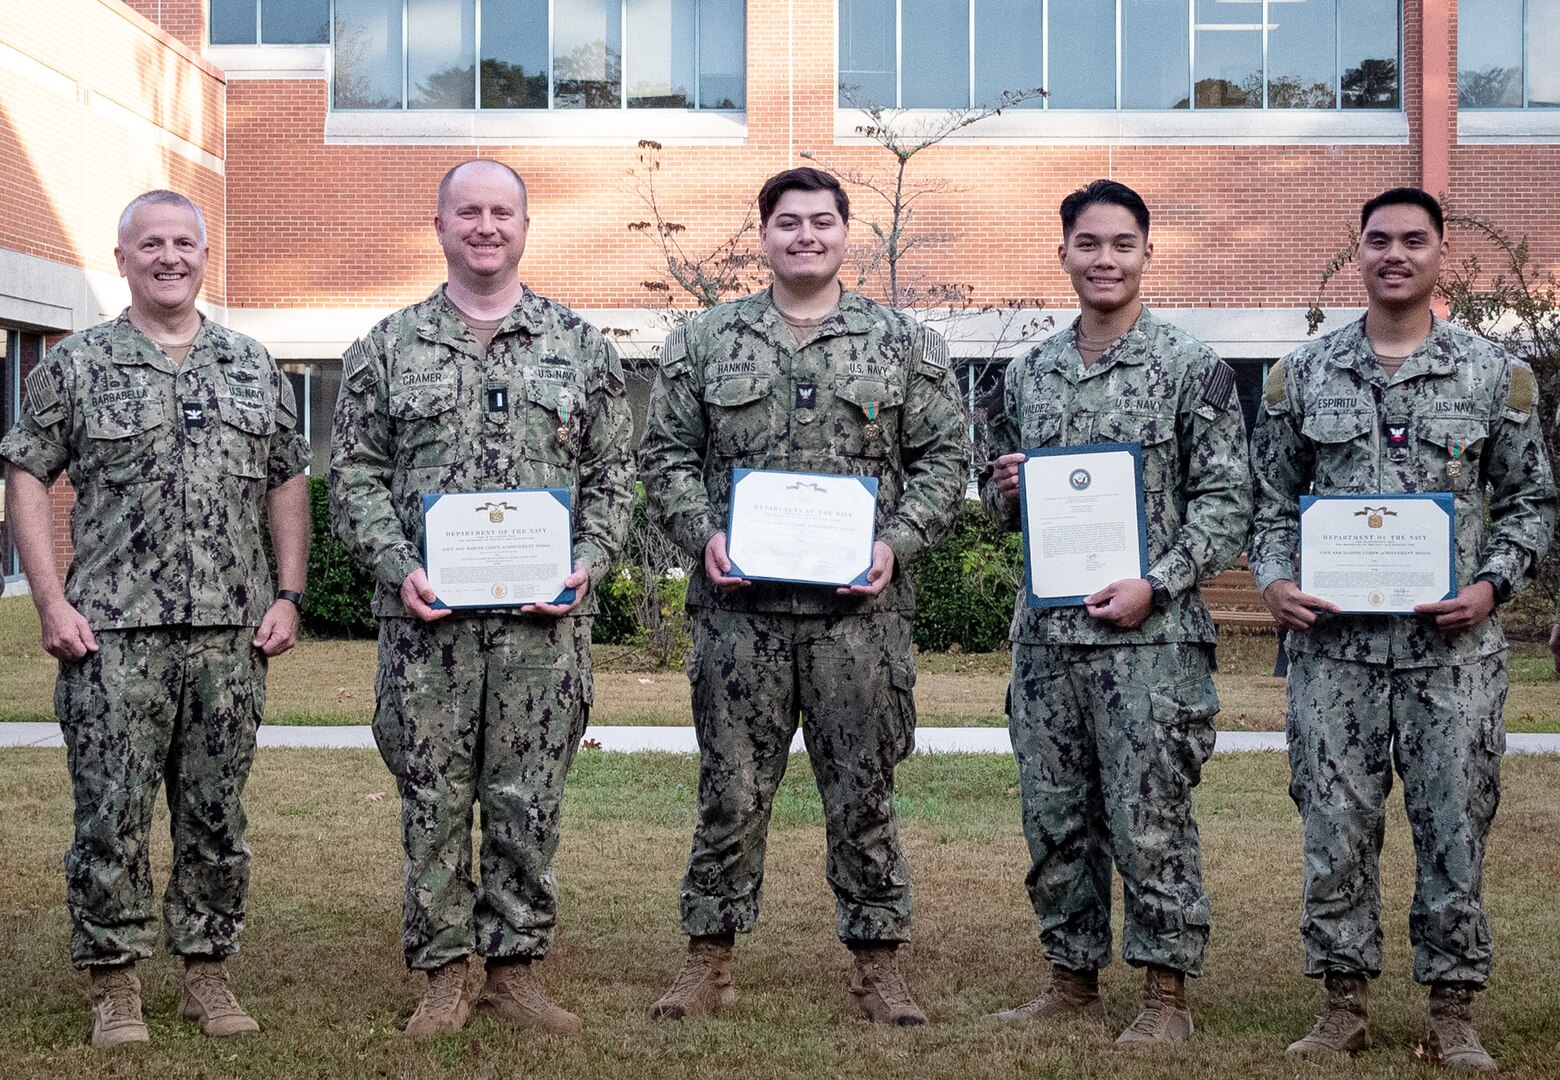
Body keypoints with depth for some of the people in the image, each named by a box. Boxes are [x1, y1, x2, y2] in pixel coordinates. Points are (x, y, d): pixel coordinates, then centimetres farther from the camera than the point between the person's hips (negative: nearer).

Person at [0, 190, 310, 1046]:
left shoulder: (253, 367, 11)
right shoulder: (76, 366, 2)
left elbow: (287, 484, 15)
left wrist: (289, 597, 6)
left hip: (231, 631, 3)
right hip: (114, 632, -3)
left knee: (216, 813, 9)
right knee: (111, 813, 0)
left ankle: (207, 970, 20)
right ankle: (113, 983, 12)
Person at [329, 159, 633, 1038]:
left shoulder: (583, 347, 9)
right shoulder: (388, 349, 7)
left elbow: (613, 477, 9)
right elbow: (356, 476, 5)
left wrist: (586, 564, -6)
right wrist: (398, 567, -10)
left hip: (545, 616, 0)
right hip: (427, 616, 0)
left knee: (529, 800, 4)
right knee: (434, 798, 4)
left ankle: (516, 966, 16)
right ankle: (446, 971, 15)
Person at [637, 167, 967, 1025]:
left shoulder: (904, 344, 7)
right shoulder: (704, 342, 9)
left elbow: (944, 455, 6)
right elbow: (667, 455, 9)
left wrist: (897, 542, -7)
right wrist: (703, 535, -7)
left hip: (860, 608, 0)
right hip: (740, 607, 1)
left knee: (862, 790, 5)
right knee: (731, 789, 6)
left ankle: (877, 962, 16)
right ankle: (709, 960, 17)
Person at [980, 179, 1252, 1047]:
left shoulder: (1192, 368, -3)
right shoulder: (1030, 373, 12)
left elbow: (1227, 502, -6)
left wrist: (1154, 584, -16)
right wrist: (1007, 490, -2)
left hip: (1151, 635, -5)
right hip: (1046, 633, 5)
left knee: (1151, 821, -1)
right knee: (1055, 820, 11)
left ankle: (1167, 996, 10)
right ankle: (1074, 982, 23)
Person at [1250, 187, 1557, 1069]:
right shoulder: (1303, 374, 7)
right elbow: (1274, 497, 12)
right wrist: (1274, 579, -4)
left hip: (1454, 646, -1)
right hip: (1334, 644, 1)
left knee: (1455, 828, 4)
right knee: (1336, 828, 5)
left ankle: (1454, 1012, 15)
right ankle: (1346, 1005, 17)